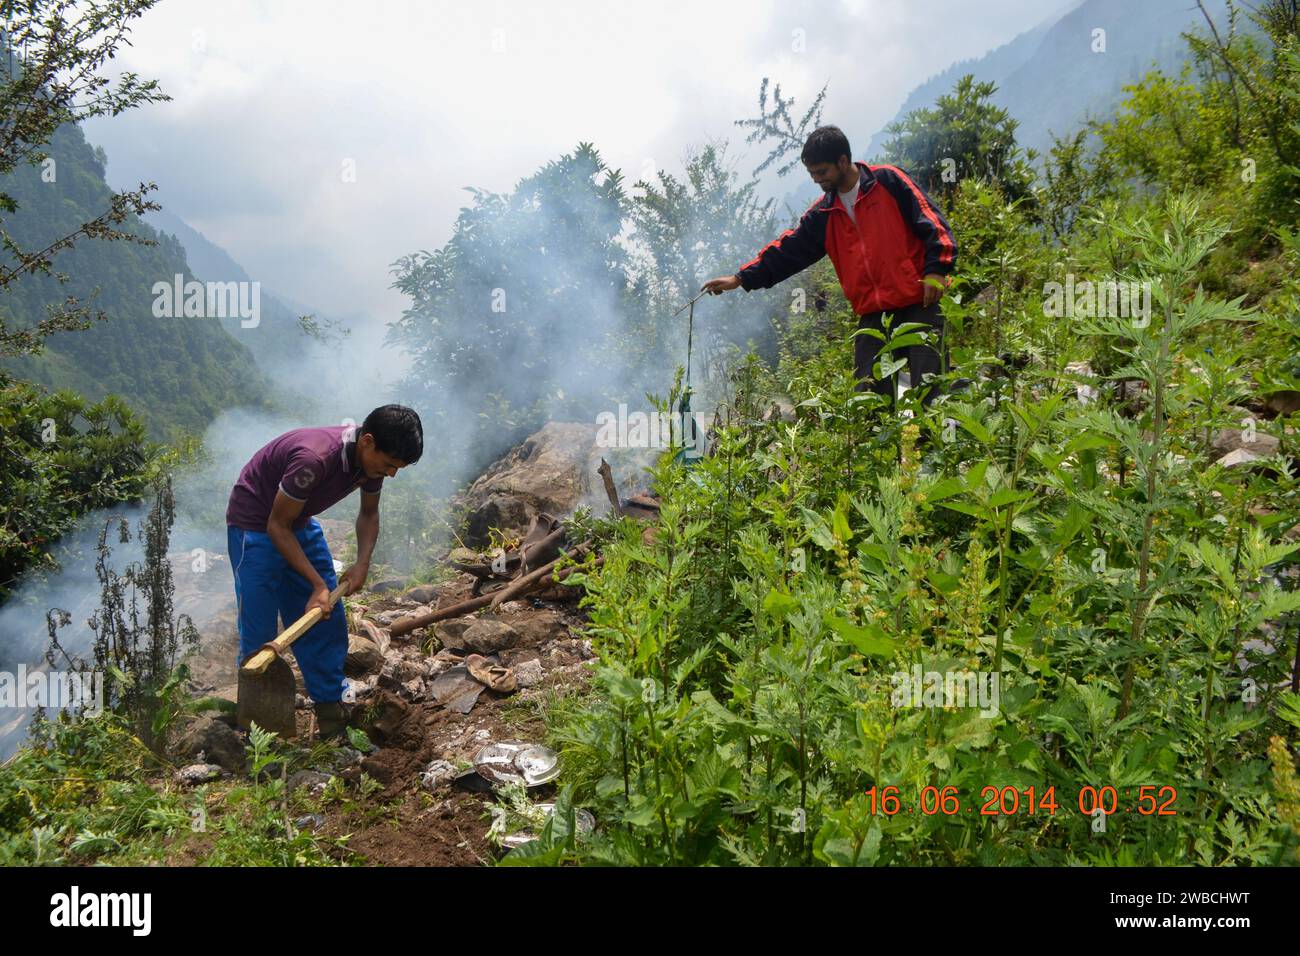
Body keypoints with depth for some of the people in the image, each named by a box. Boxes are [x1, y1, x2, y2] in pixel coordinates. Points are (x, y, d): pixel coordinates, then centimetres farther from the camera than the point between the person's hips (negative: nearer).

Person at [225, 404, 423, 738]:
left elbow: (368, 514, 6)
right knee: (258, 635, -6)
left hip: (302, 525, 8)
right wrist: (318, 584, -25)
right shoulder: (315, 458, -37)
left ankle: (331, 714, 17)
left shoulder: (369, 458, -13)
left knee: (328, 620, 6)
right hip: (255, 526, -8)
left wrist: (363, 563, -10)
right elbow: (277, 526, -26)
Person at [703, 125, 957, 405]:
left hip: (918, 304, -5)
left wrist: (936, 269, -14)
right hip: (872, 314, 5)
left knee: (930, 392, -6)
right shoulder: (824, 213, 15)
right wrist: (741, 279, 11)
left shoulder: (889, 182, 0)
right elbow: (788, 250, 17)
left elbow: (931, 223, -4)